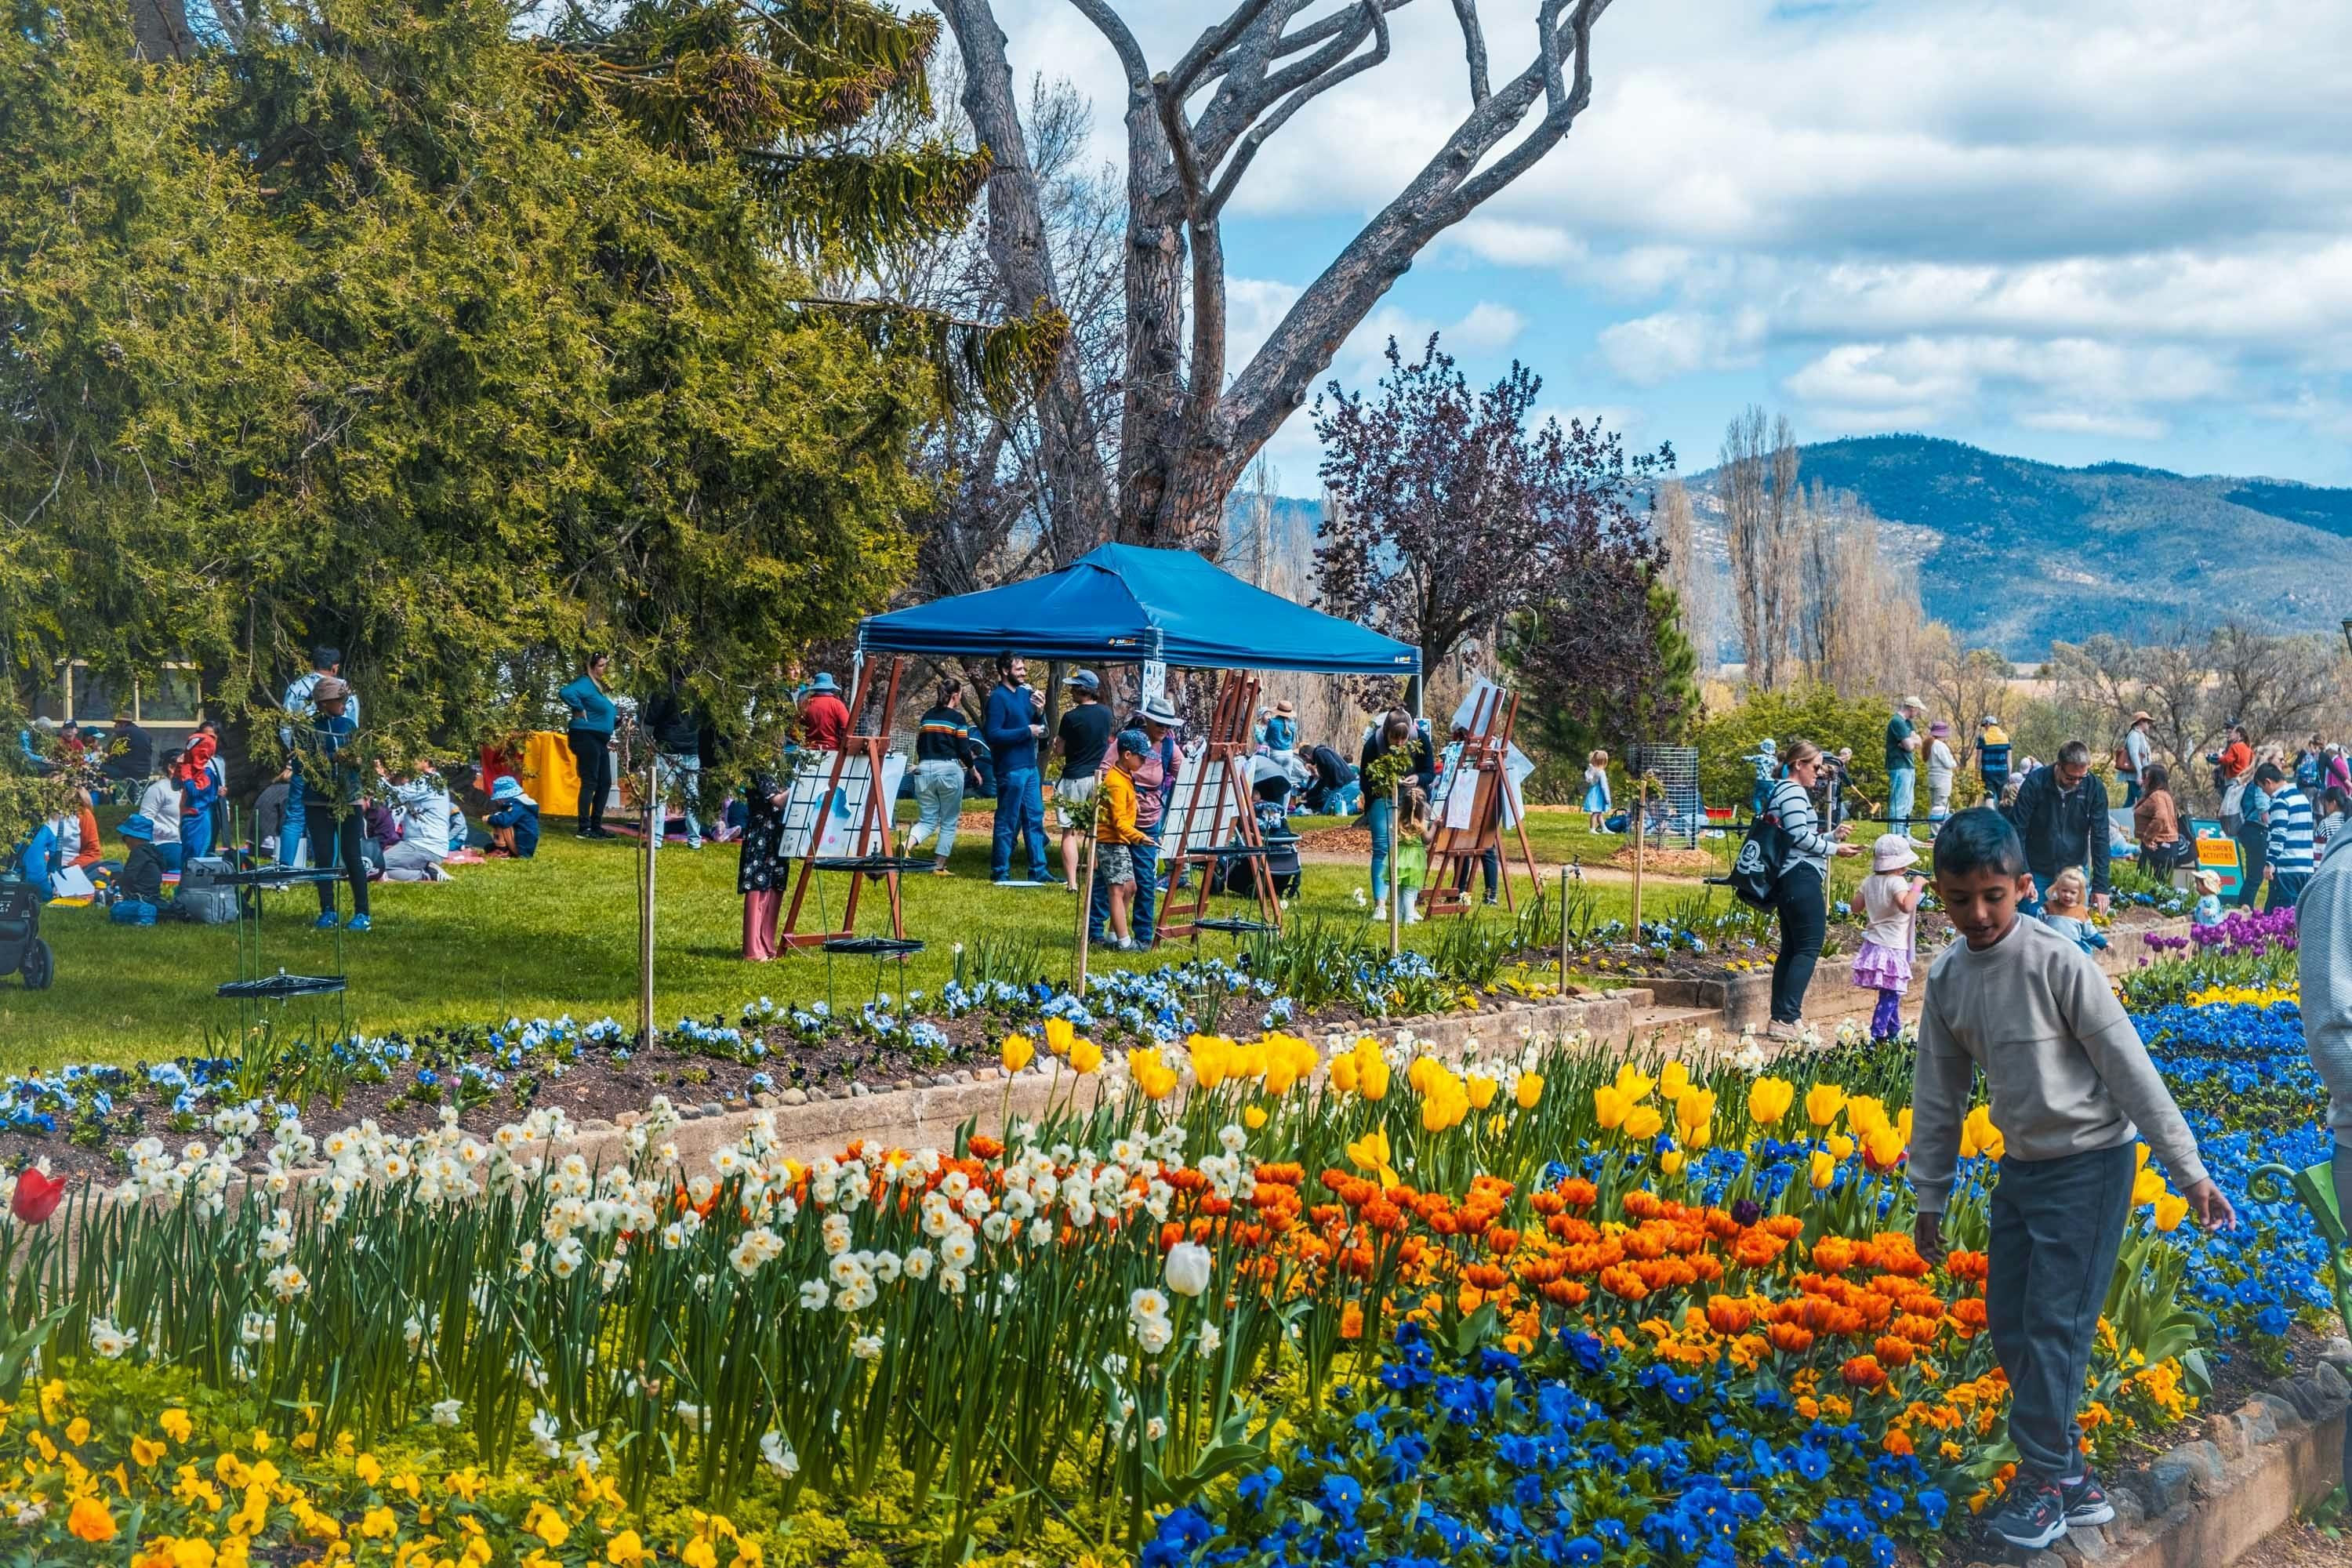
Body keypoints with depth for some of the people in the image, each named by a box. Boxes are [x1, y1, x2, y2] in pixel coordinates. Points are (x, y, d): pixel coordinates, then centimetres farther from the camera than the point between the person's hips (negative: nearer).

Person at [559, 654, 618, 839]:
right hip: (586, 737, -10)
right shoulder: (585, 683, -11)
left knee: (605, 782, 11)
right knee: (590, 782, -10)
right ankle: (584, 829, -8)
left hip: (600, 740, 10)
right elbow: (566, 693, -31)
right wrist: (580, 709, -21)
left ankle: (596, 825, 17)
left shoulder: (600, 685, 18)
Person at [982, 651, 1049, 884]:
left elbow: (1038, 729, 18)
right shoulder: (998, 698, -12)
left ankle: (1038, 870, 17)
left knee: (1035, 818, 11)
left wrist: (1039, 713, -2)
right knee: (1007, 821, -2)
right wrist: (1027, 731, -17)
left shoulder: (1025, 693, 12)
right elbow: (992, 734, -19)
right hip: (1010, 769, -8)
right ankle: (1000, 872, 6)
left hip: (1029, 765, 8)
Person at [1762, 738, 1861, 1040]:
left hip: (1785, 879, 11)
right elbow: (1800, 837, -17)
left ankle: (1779, 1019, 10)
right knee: (1810, 946, -11)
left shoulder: (1780, 791, 23)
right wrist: (1835, 848, -7)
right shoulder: (1794, 792, -10)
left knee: (1791, 947, 11)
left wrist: (1832, 835, 16)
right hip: (1801, 877, -11)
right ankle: (1787, 1018, -17)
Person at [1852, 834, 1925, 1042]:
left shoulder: (1869, 881, 6)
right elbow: (1906, 906, -33)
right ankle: (1876, 1036, -11)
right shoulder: (1897, 882, -17)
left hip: (1873, 944, 8)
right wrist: (1916, 885, -22)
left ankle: (1894, 1031, 29)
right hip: (1892, 947, -8)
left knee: (1891, 993, 19)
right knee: (1890, 995, -5)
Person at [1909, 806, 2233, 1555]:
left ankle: (2048, 1479, 7)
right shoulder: (1947, 976, -1)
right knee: (2008, 1323, 7)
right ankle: (2067, 1476, 19)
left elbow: (2130, 1067, -15)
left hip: (2089, 1163, -7)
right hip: (2020, 1165, 7)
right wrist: (1929, 1198, 13)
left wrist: (2189, 1171, -13)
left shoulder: (2057, 962, -19)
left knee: (2055, 1323, -7)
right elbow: (1939, 1091, 9)